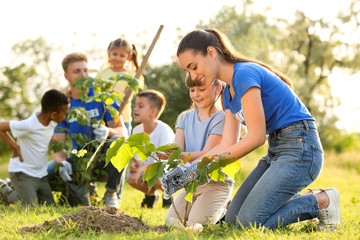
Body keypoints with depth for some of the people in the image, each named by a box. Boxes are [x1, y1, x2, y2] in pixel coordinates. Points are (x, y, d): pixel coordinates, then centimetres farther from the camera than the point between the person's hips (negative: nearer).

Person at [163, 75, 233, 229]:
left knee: (196, 223, -21)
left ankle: (224, 210, 10)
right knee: (170, 221, -5)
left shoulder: (221, 118, -12)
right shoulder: (185, 117, 8)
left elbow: (207, 154, -20)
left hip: (217, 182, -6)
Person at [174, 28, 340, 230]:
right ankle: (307, 200, 14)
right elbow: (228, 144, 8)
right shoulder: (229, 93, 13)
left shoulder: (244, 74, -17)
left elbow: (256, 138, -19)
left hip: (300, 148, -10)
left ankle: (321, 201, -1)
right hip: (276, 151, 10)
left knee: (250, 222, -16)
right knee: (232, 219, 7)